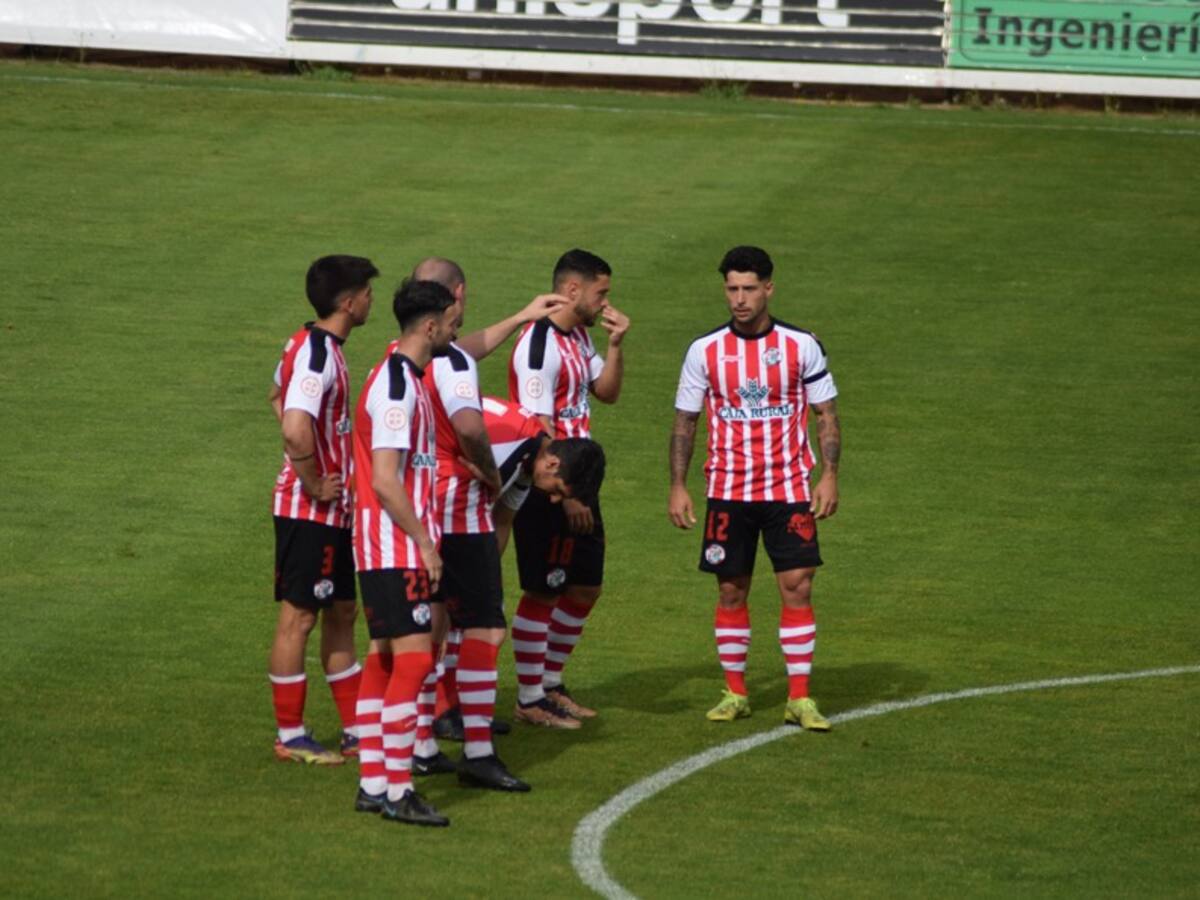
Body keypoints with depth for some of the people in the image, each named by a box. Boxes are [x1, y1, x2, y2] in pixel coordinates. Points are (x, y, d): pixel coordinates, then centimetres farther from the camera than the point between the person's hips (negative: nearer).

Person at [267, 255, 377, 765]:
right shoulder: (317, 354, -21)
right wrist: (315, 486, -19)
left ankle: (357, 730, 22)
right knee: (299, 617, -1)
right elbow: (296, 431, -34)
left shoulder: (316, 347, 9)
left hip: (333, 511, 10)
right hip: (309, 511, -10)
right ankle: (290, 736, 6)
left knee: (341, 614, 15)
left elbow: (278, 396, 28)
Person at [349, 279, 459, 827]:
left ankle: (372, 783, 15)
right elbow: (385, 482, -21)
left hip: (394, 549, 10)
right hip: (396, 549, -10)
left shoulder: (407, 377, 13)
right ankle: (397, 792, -11)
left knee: (384, 657, 11)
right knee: (413, 657, -11)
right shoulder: (396, 385, -18)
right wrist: (426, 544, -17)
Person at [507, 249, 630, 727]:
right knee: (541, 593, -2)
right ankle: (530, 699, 7)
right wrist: (566, 496, -21)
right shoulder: (540, 345, -19)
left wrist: (615, 344, 4)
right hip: (548, 491, -10)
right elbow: (538, 430, -21)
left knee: (585, 587, 15)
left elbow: (607, 392, 21)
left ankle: (551, 683, 27)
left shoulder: (579, 337, 11)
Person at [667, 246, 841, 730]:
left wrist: (829, 476, -7)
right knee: (731, 590, 4)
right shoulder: (705, 350, 0)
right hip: (728, 491, 1)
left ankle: (799, 699, -2)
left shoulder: (801, 345, -1)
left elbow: (826, 414, 4)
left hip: (789, 490, -1)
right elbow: (684, 421, 6)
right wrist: (677, 486, 0)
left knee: (797, 586, -6)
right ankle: (735, 693, 16)